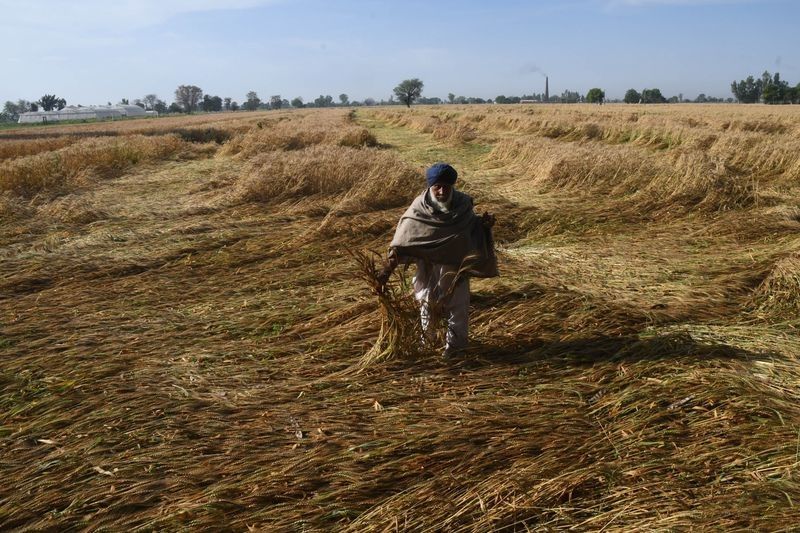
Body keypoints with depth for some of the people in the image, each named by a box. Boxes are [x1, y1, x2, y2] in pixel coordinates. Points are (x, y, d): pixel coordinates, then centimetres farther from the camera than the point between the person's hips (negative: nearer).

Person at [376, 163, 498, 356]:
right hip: (428, 269, -1)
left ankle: (455, 345, 32)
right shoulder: (419, 208, -17)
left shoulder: (463, 204, -10)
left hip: (456, 268, 1)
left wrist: (485, 225, -15)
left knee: (457, 307, 12)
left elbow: (473, 231, 7)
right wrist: (388, 268, -27)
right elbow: (402, 240, -19)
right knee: (427, 305, 18)